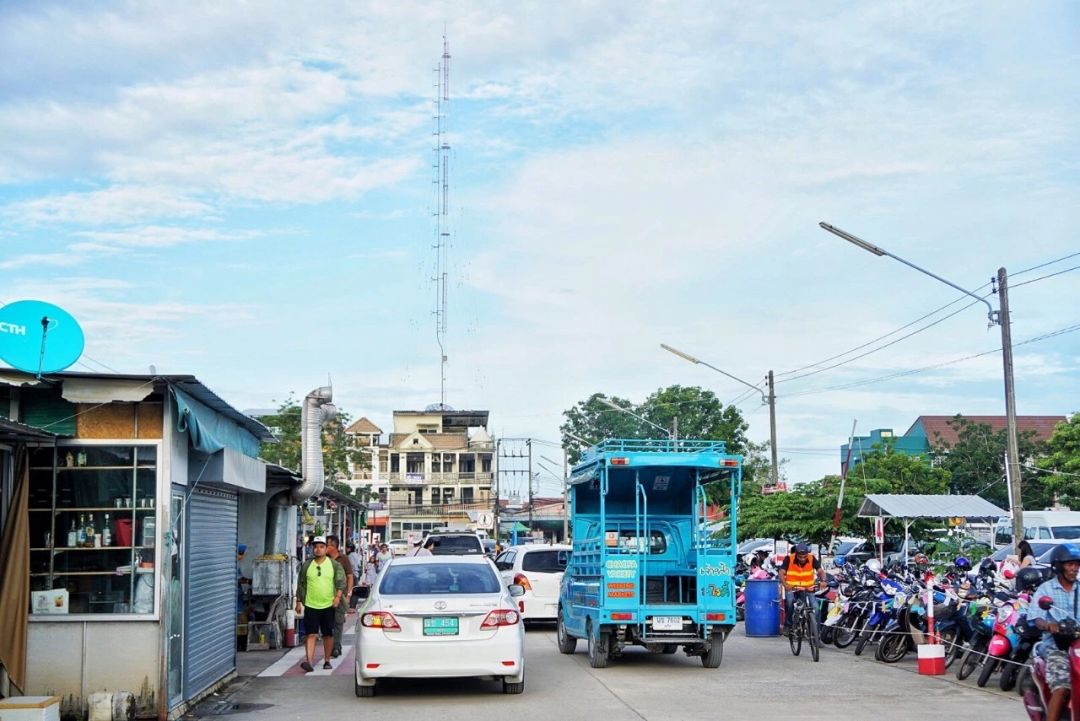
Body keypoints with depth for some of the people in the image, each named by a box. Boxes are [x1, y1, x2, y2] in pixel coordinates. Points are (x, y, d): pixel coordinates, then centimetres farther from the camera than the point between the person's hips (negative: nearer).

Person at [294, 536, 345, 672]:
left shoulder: (334, 565, 2)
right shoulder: (306, 565, 6)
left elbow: (341, 581, -2)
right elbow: (300, 584, 12)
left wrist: (338, 596, -16)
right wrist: (298, 602, 9)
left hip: (328, 605, 0)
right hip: (310, 605, 0)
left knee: (328, 635, 7)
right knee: (311, 634, -8)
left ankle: (327, 660, 19)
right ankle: (308, 661, -15)